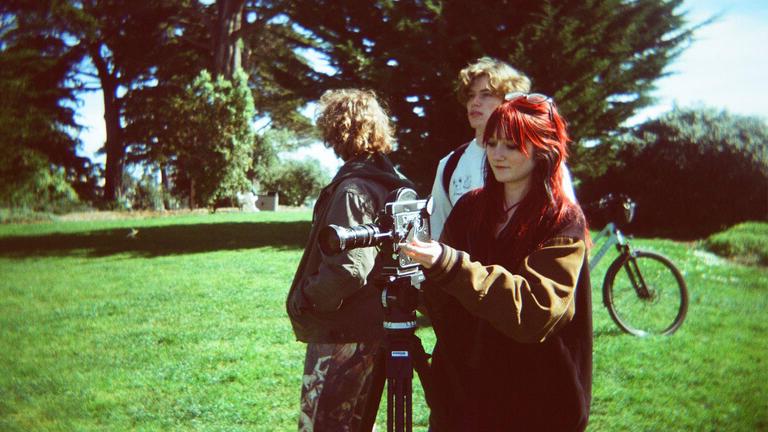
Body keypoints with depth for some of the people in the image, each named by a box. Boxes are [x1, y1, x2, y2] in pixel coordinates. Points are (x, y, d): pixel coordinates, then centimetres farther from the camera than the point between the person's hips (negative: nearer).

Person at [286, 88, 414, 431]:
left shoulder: (352, 188, -18)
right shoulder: (390, 182, 10)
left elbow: (349, 268, -26)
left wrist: (302, 300, -12)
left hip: (340, 333, -10)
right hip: (370, 328, 10)